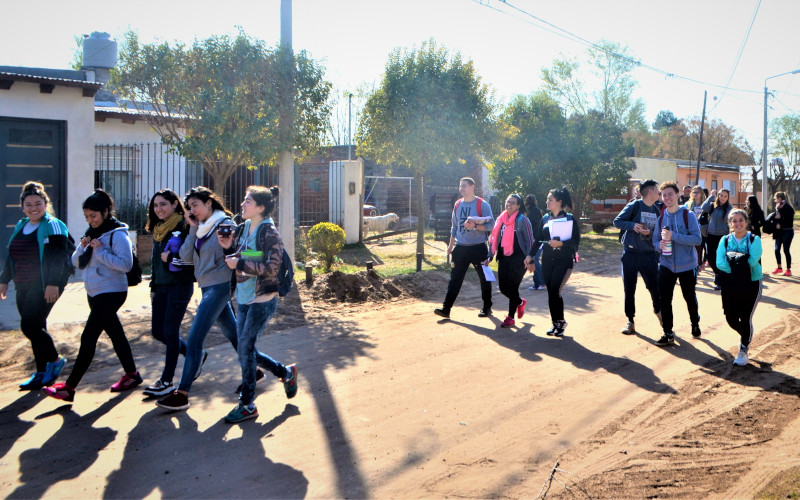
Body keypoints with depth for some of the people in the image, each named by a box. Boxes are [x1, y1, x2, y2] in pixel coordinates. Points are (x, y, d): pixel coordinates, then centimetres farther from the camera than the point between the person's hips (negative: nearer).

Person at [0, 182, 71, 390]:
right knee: (34, 327, 10)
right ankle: (42, 373, 19)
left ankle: (55, 359, 7)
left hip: (45, 286, -8)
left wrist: (53, 283, -24)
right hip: (24, 286, 8)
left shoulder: (52, 226, -9)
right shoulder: (20, 226, 15)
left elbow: (58, 257, -17)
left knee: (30, 325, -13)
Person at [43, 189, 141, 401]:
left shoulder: (117, 234, -14)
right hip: (94, 293, 9)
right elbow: (77, 262, 11)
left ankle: (69, 387, -3)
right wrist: (82, 248, -8)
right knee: (116, 334, 15)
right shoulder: (92, 233, 12)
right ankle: (132, 374, 27)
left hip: (111, 292, -9)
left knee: (88, 338, -7)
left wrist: (100, 251, -23)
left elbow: (126, 264, -22)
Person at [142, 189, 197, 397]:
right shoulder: (158, 229, 13)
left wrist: (172, 258, -25)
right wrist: (153, 286, 19)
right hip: (161, 286, 8)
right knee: (158, 331, 9)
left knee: (170, 331, -4)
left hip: (180, 285, -8)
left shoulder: (184, 227, -11)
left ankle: (166, 381, 6)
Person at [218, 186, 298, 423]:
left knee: (245, 347, -7)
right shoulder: (243, 228, 9)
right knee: (246, 350, 12)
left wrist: (239, 263, -21)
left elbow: (271, 268, -22)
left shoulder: (269, 233, -14)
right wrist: (229, 247, -1)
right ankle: (286, 372, 33)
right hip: (244, 300, 8)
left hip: (263, 301, -8)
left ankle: (247, 405, 6)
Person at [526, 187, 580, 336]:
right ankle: (556, 323, 16)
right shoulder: (545, 219, 10)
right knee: (551, 292, 5)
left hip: (564, 260, -5)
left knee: (554, 291, -14)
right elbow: (538, 239, 14)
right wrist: (530, 255, 6)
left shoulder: (570, 219, -4)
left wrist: (561, 243, -22)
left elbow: (576, 240, -8)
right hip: (547, 260, 5)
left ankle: (560, 321, 4)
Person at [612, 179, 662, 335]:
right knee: (629, 289, 4)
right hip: (631, 253, -3)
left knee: (654, 285, 2)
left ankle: (658, 310, 32)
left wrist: (650, 233, -10)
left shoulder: (656, 211, 9)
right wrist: (632, 225, -22)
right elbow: (617, 221, -6)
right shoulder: (634, 206, -6)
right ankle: (630, 321, 16)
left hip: (649, 254, 3)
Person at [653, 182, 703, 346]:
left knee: (690, 297, 14)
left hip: (687, 265, -3)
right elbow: (655, 240, 8)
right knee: (665, 299, -2)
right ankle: (668, 333, 9)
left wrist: (674, 236, -27)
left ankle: (695, 323, 40)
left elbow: (697, 239, -18)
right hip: (666, 265, 3)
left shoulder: (688, 215, -10)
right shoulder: (661, 218, 3)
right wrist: (659, 245, -16)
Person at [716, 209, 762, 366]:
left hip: (751, 284, -3)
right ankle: (746, 336, 40)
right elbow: (719, 262, -11)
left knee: (746, 318, -1)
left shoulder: (754, 240, -3)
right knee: (731, 319, 7)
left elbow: (753, 260, -21)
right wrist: (741, 267, -19)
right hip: (730, 285, 3)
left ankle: (744, 351, 19)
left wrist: (733, 264, -17)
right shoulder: (725, 240, 4)